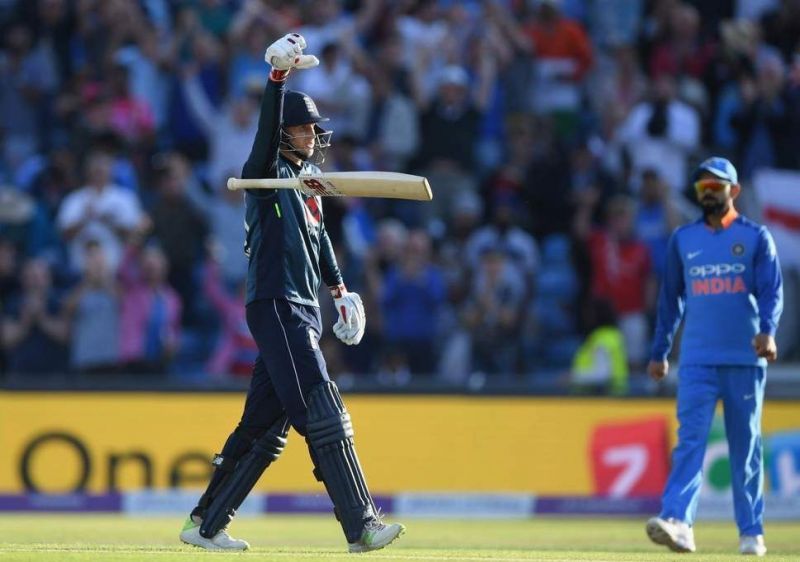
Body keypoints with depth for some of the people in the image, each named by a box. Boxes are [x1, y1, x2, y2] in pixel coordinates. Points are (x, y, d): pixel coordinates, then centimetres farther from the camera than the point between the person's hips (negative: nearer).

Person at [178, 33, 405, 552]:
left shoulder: (309, 179, 19)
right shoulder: (266, 173, -5)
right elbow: (267, 131, -24)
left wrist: (339, 287, 25)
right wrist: (278, 75, -36)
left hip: (304, 312, 9)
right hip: (274, 307, -9)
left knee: (265, 427, 10)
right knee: (324, 416, -14)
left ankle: (206, 523, 17)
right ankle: (361, 526, -18)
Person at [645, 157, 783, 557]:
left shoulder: (756, 237, 4)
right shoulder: (683, 239, 12)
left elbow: (772, 290, -6)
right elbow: (671, 298, 18)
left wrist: (767, 331, -24)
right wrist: (659, 352, 16)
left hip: (746, 359, -1)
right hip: (697, 359, 1)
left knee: (746, 446, 4)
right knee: (690, 439, -13)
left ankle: (751, 533, 11)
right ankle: (677, 522, -25)